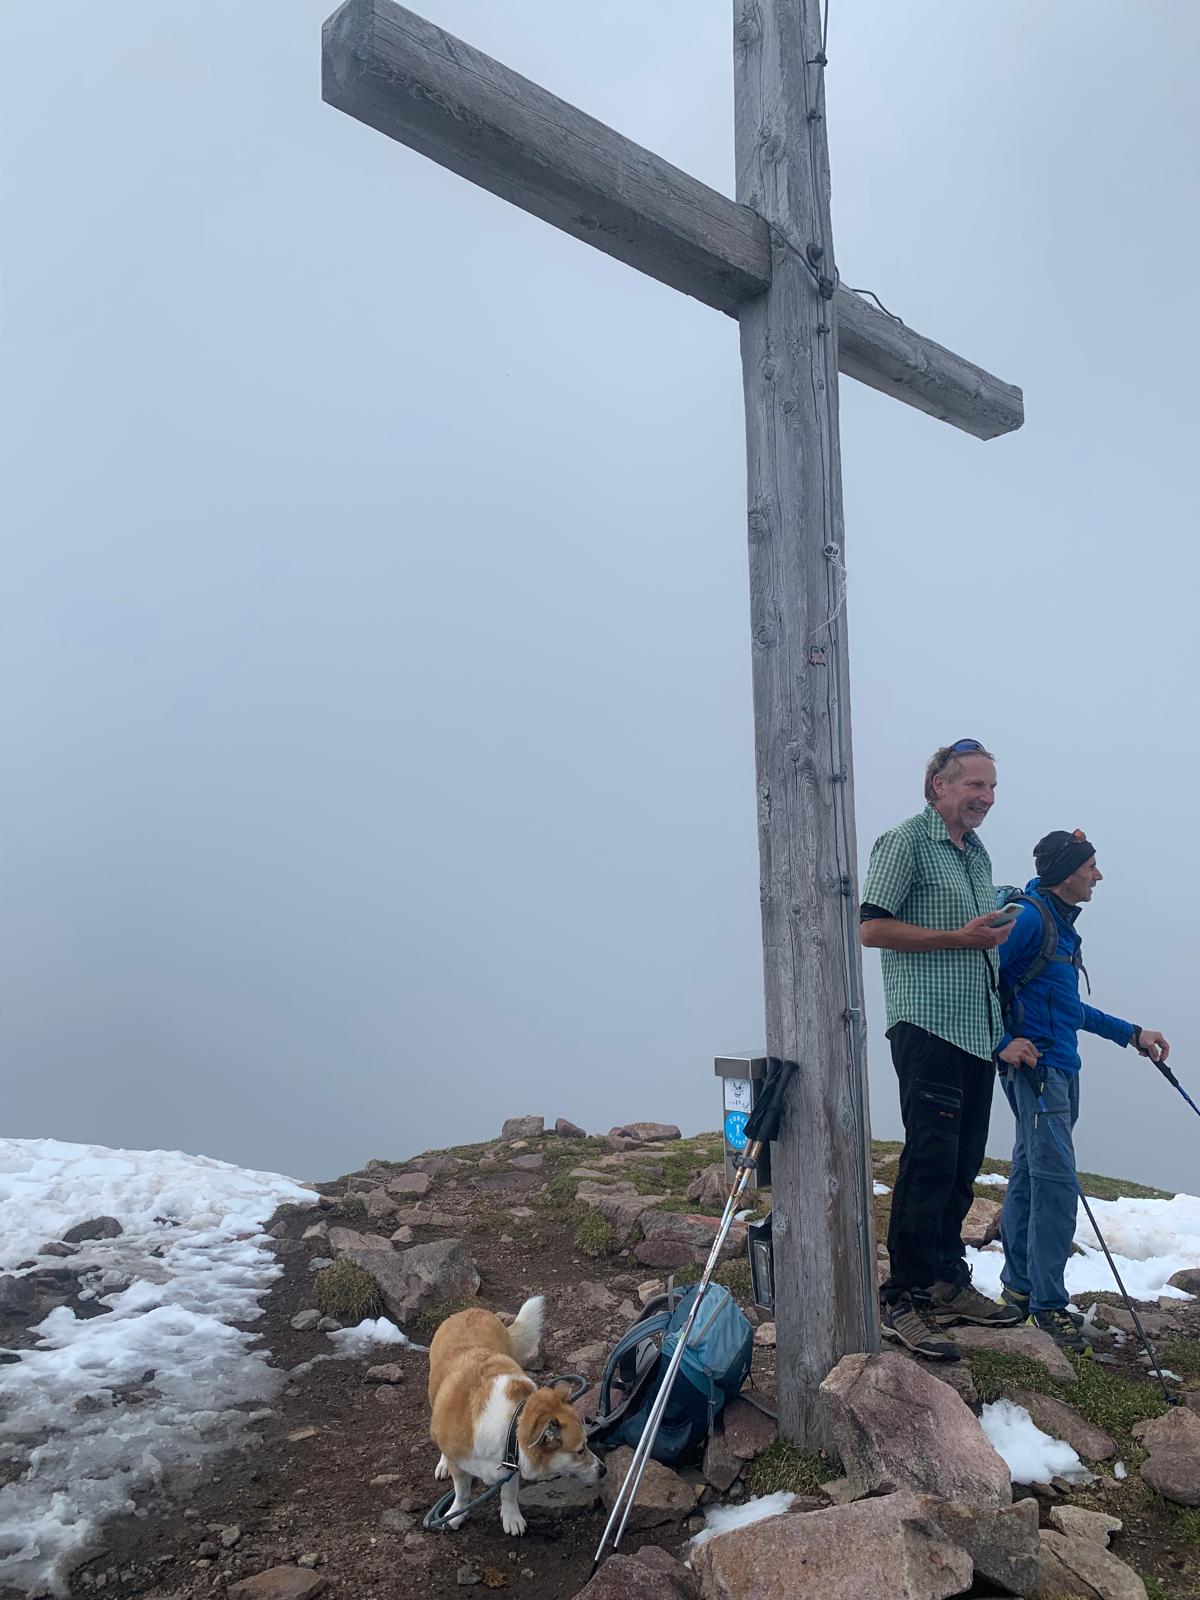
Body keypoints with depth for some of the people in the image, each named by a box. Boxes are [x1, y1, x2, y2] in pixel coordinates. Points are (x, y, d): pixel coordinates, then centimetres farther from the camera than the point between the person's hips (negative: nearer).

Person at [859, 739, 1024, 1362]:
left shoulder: (978, 853, 21)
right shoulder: (904, 843, -5)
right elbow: (872, 928, -14)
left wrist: (998, 932, 11)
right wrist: (961, 937, -15)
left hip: (979, 1030, 8)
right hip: (928, 1025, -8)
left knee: (963, 1163, 11)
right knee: (930, 1158, -11)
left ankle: (948, 1282, 22)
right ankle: (904, 1299, -3)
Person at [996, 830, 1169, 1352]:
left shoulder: (1061, 923, 16)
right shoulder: (1029, 917, -14)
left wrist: (1130, 1033, 22)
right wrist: (1004, 1043, -21)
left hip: (1059, 1068, 10)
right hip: (1035, 1065, -10)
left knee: (1029, 1175, 15)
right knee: (1057, 1182, -9)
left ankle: (1019, 1285, 24)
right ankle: (1047, 1303, 0)